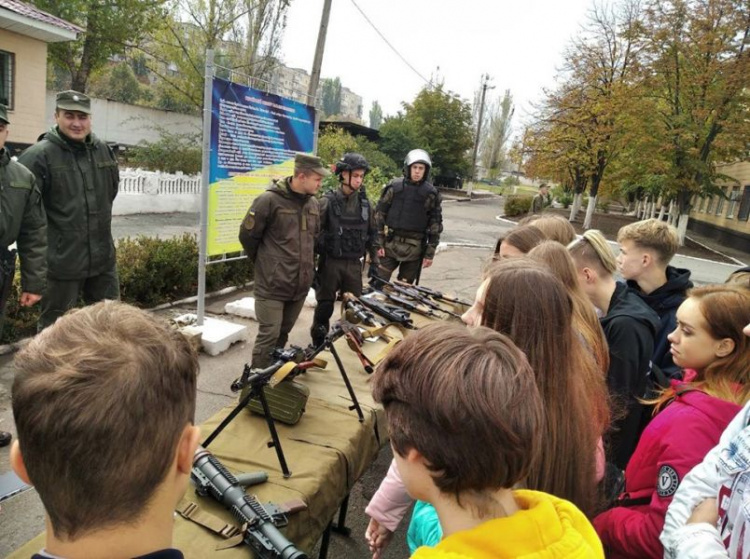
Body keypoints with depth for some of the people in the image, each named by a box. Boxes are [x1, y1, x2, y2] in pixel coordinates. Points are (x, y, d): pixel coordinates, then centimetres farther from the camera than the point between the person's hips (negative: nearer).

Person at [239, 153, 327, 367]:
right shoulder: (269, 200, -13)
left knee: (283, 334, 17)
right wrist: (265, 263, 6)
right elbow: (247, 235, -5)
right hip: (272, 285, -6)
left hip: (300, 284, 6)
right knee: (269, 336, -3)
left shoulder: (313, 203, 8)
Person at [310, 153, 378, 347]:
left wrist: (374, 261, 11)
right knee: (325, 306, 5)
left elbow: (372, 234, 14)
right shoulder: (328, 201, -8)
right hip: (331, 262, -4)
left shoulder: (364, 203, 6)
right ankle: (318, 347, 20)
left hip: (354, 264, 4)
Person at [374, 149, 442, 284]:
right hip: (390, 244, 0)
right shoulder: (394, 187, -1)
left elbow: (435, 224, 3)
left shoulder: (431, 193, 0)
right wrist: (378, 243, -3)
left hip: (414, 248, 0)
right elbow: (379, 214, 2)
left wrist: (430, 253, 1)